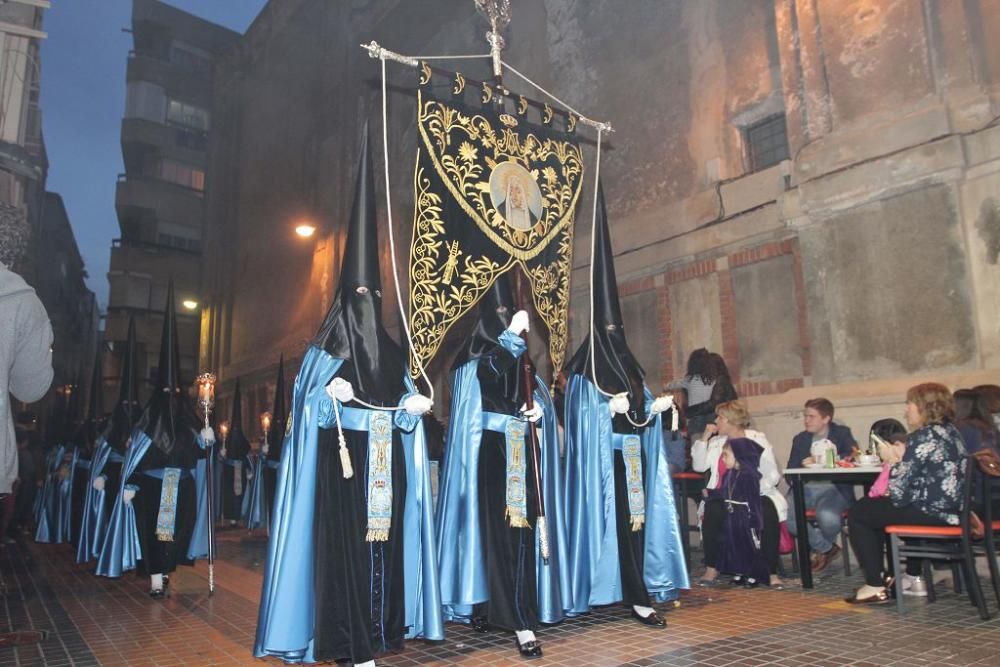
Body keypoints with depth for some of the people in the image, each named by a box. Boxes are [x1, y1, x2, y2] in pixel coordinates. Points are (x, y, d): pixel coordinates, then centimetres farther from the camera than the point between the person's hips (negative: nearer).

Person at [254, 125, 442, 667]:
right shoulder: (327, 348, 1)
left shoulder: (391, 351, 15)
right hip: (344, 458, -5)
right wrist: (331, 393, -23)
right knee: (345, 539, -7)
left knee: (384, 537, 6)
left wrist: (414, 407, -5)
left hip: (385, 463, 5)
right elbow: (308, 402, -4)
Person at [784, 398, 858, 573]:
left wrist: (819, 463, -10)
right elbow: (791, 471, 16)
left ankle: (821, 548, 3)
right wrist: (803, 469, -8)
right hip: (806, 488, 3)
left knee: (827, 516, -36)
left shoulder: (842, 433, 13)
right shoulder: (800, 439, 22)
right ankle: (826, 548, 0)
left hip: (833, 488, -3)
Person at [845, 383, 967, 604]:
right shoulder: (951, 431, 10)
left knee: (858, 513, 6)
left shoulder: (922, 437, -18)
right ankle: (914, 576, 38)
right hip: (952, 509, 10)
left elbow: (898, 493, -18)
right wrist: (902, 458, 7)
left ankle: (876, 586, 7)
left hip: (932, 512, -10)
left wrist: (892, 460, -5)